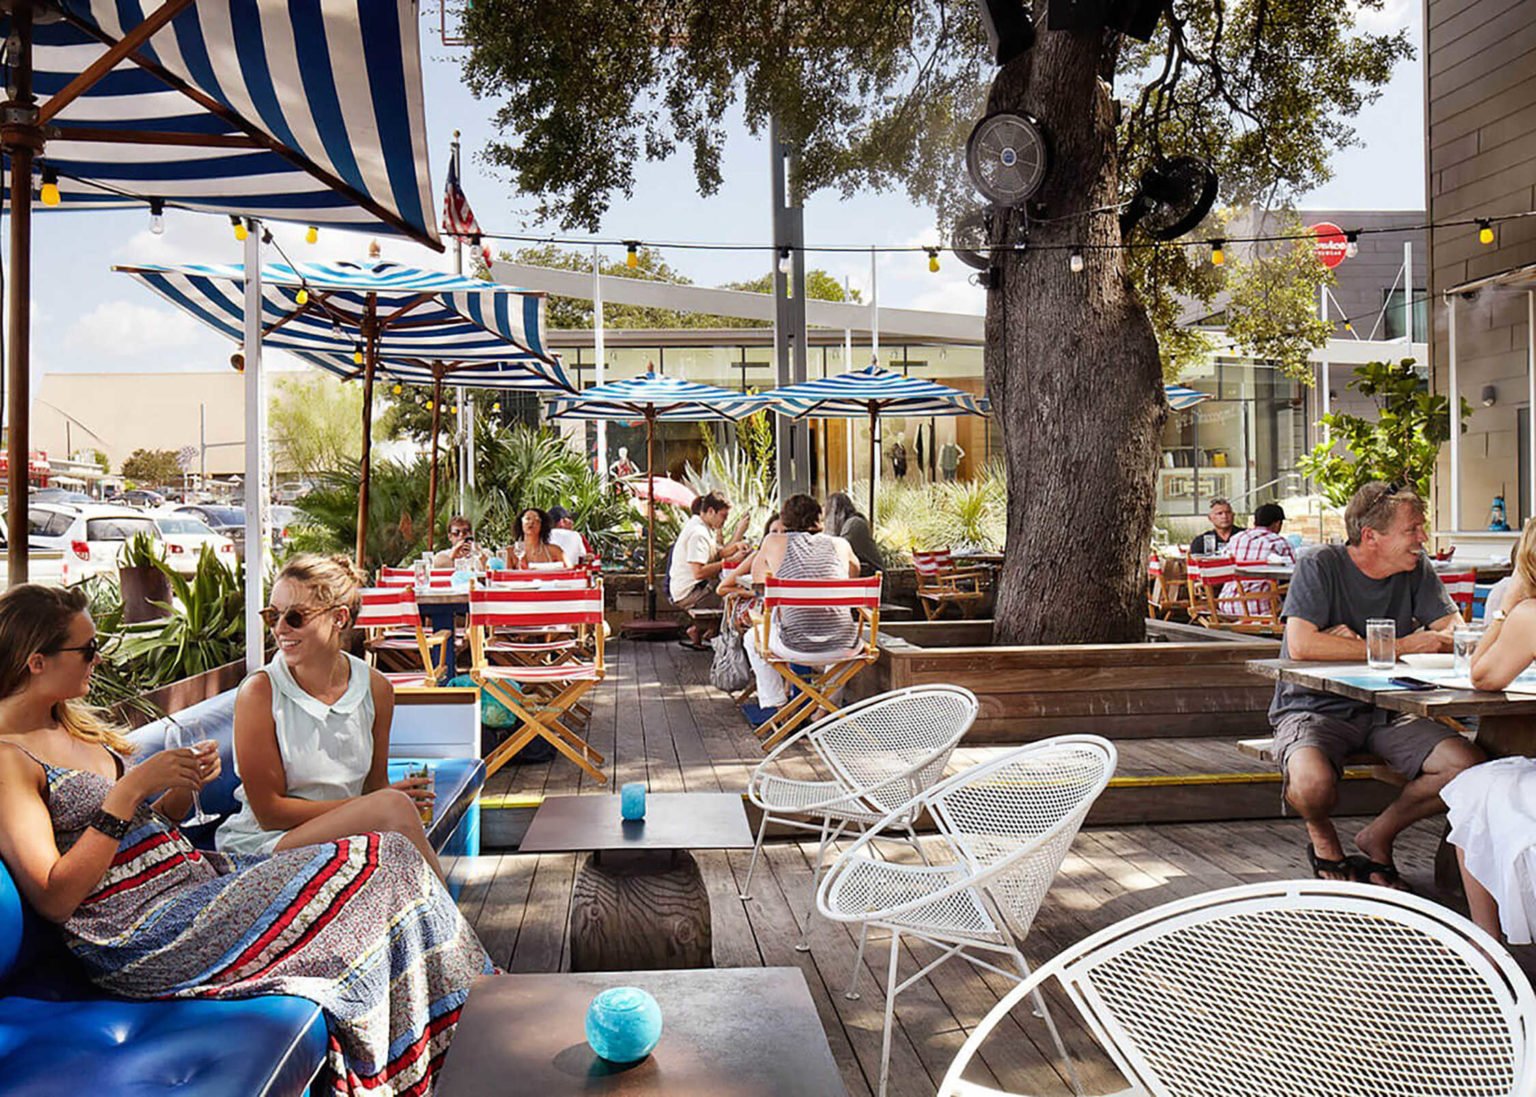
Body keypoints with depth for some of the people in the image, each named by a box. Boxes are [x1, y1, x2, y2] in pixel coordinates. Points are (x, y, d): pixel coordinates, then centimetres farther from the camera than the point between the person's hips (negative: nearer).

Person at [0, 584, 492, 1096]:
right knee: (370, 865, -17)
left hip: (193, 874, 9)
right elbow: (54, 899, -18)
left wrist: (185, 789, 0)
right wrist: (131, 788, -19)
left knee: (386, 859, -7)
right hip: (142, 942, -9)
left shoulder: (74, 724, 16)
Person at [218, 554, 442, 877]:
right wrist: (380, 808, -18)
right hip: (263, 845, -3)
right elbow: (269, 812, -11)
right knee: (394, 806, -27)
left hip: (345, 838, 4)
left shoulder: (376, 688, 2)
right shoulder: (259, 692, -10)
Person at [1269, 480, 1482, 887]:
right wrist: (1398, 646, -19)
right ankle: (1323, 838, 5)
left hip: (1385, 711, 5)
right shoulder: (1320, 566, -12)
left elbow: (1456, 633, -4)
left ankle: (1378, 836, 8)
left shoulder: (1416, 569, 4)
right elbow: (1301, 644, -24)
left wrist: (1361, 644, -18)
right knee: (1312, 785, -35)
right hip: (1315, 708, -5)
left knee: (1470, 768, -17)